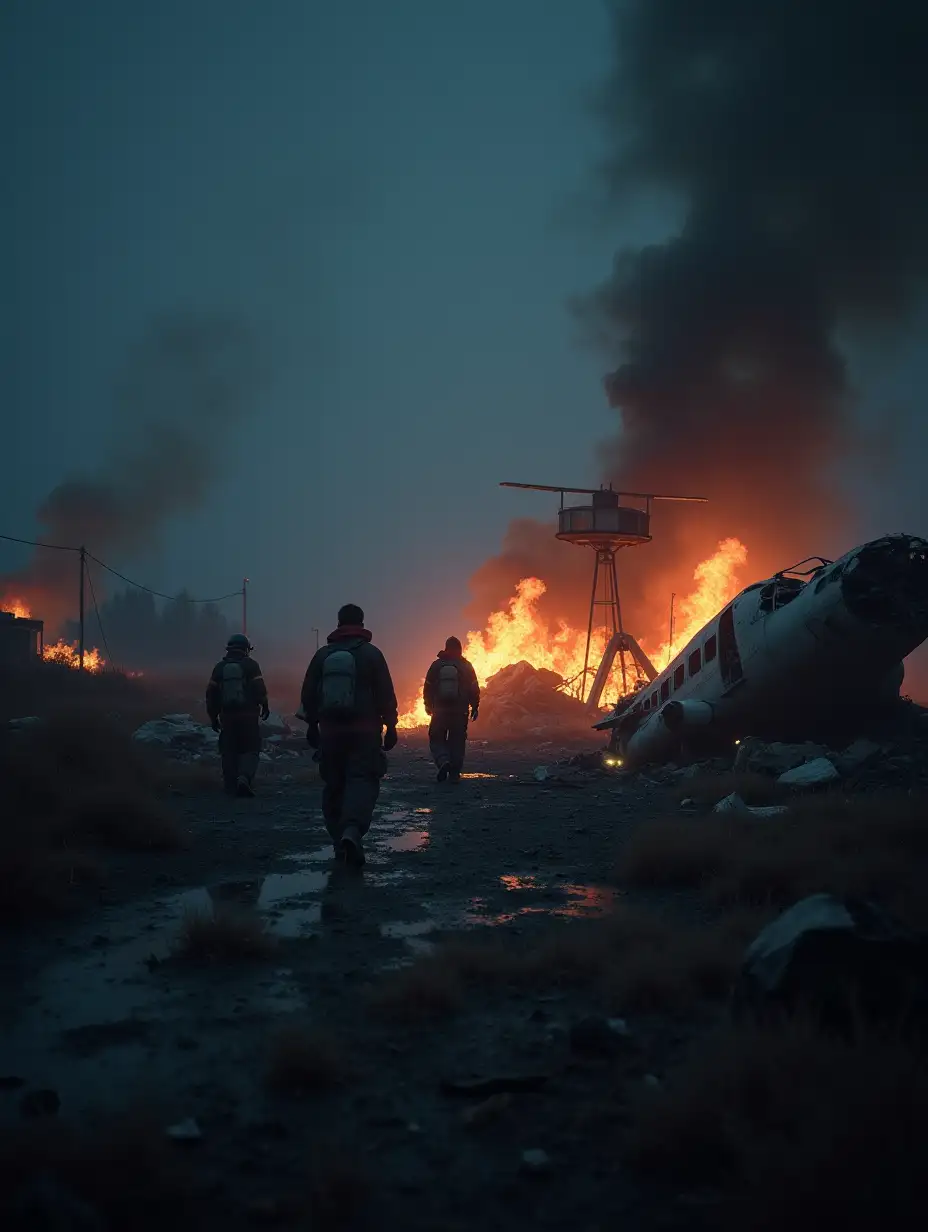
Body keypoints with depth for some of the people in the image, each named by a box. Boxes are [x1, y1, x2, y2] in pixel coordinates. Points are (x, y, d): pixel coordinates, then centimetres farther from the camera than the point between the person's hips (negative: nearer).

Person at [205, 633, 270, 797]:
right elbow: (260, 689, -8)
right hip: (248, 715, -3)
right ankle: (244, 778, -20)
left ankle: (231, 786, 9)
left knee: (229, 751, 9)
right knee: (250, 750, 2)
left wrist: (213, 716, 14)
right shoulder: (250, 665, -2)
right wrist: (264, 706, 8)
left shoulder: (220, 667, 8)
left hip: (227, 716, 3)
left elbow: (211, 693, 8)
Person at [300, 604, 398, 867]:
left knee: (334, 785, 13)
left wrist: (312, 724, 17)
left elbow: (308, 694, 8)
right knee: (363, 780, -6)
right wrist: (390, 726, 2)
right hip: (365, 730, -3)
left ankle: (340, 840, 15)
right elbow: (386, 694, -5)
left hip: (330, 730, 3)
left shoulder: (322, 655, 6)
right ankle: (352, 830, -30)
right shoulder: (371, 653, -3)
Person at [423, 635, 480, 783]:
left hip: (440, 711, 0)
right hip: (460, 711, 0)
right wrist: (474, 707, 10)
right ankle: (454, 774, 5)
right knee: (457, 741, 7)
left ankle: (443, 761, -18)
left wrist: (428, 706, 17)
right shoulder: (466, 667, 1)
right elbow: (474, 689, 2)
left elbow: (428, 688, 5)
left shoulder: (436, 665, 2)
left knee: (437, 740, 9)